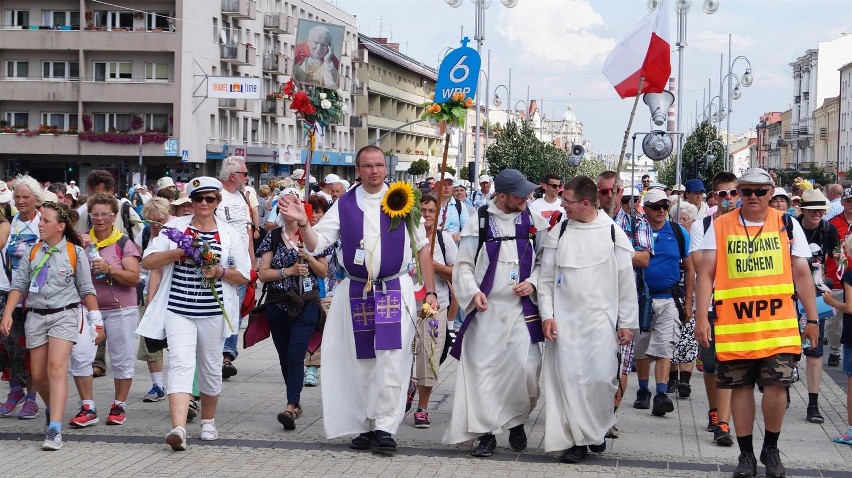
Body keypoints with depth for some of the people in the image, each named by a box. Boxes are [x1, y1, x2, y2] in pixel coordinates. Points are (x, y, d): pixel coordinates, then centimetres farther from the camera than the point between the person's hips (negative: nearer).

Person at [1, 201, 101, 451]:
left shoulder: (75, 252, -1)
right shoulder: (32, 251, 7)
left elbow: (86, 289, 3)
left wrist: (96, 320, 0)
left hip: (63, 315, -4)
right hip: (36, 316, 4)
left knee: (57, 369, -18)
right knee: (38, 374, 7)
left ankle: (55, 430, -23)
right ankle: (52, 409, 37)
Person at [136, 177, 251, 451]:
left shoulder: (229, 234, 6)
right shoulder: (175, 227, 4)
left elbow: (244, 276, 7)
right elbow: (147, 261, -1)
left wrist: (220, 272, -12)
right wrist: (179, 252, -14)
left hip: (213, 313, 2)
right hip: (178, 311, -2)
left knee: (211, 367, 13)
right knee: (181, 364, -16)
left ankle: (208, 421, 34)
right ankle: (178, 428, -28)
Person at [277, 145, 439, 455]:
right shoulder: (345, 205, 5)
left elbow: (422, 247, 5)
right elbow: (316, 243, 1)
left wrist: (430, 292, 1)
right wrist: (302, 223, -20)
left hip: (395, 291, -2)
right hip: (356, 294, 2)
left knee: (391, 362, -9)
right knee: (362, 364, 8)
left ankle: (385, 427, -4)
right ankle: (367, 426, 19)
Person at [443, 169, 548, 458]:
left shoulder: (534, 222, 4)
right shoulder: (479, 223, -1)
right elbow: (463, 265, 4)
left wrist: (532, 283, -6)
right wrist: (473, 292, -11)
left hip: (521, 309, 1)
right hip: (485, 310, -1)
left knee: (525, 366, -8)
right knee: (483, 369, 0)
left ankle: (516, 422, 17)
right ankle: (486, 432, 10)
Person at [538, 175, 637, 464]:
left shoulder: (613, 234, 0)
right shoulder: (558, 234, 5)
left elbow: (626, 283, 3)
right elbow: (546, 279, 8)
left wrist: (627, 323, 1)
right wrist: (547, 315, -2)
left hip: (601, 319, -2)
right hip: (564, 318, 2)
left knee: (600, 377, -6)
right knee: (568, 379, -2)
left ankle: (597, 429, 19)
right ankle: (577, 439, 8)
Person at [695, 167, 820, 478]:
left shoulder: (787, 225, 6)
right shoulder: (720, 227, 4)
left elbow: (802, 274, 8)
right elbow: (706, 274, 2)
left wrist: (812, 318, 7)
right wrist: (701, 318, -5)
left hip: (779, 324, 0)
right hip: (734, 325, 0)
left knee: (776, 385, -6)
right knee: (741, 387, 6)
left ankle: (771, 449, 16)